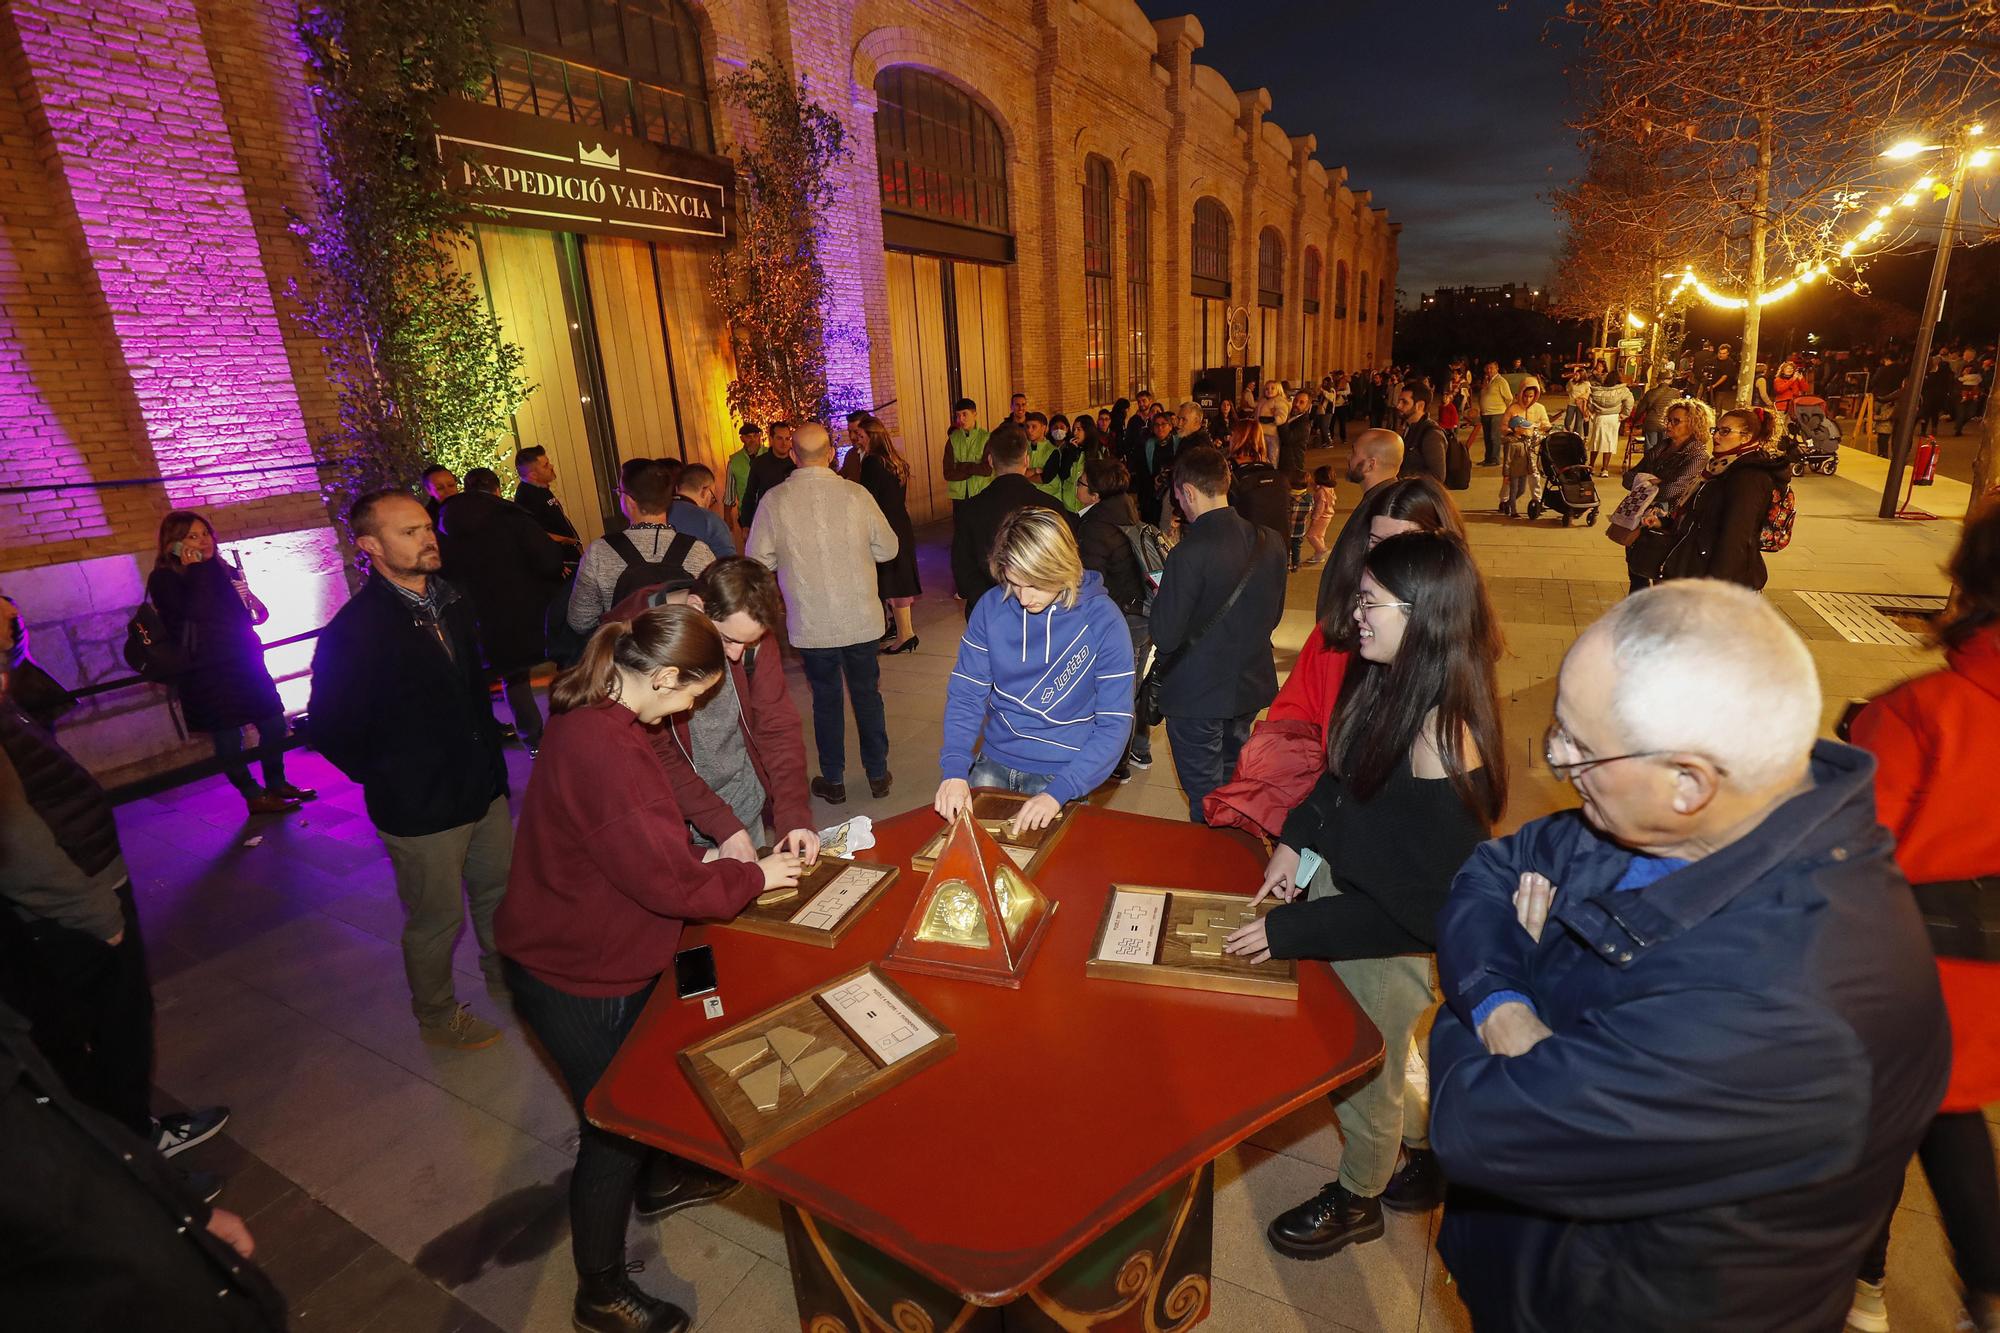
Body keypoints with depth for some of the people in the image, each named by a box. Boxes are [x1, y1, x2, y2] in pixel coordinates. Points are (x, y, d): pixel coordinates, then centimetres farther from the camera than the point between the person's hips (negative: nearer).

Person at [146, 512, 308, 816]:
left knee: (274, 723, 8)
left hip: (243, 662, 6)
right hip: (206, 673, -6)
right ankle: (255, 797, 11)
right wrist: (195, 571, -19)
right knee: (228, 737, 1)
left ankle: (277, 784, 24)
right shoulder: (163, 579, -7)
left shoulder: (222, 568, 11)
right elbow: (197, 611, -24)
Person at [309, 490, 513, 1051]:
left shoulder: (451, 602, 2)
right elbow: (330, 729, -12)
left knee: (500, 890, 22)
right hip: (421, 811, -6)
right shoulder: (354, 630, -19)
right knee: (437, 919, 11)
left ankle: (507, 977, 46)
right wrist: (385, 779, -4)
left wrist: (489, 755, 11)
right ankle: (436, 1016, 35)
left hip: (483, 788, 6)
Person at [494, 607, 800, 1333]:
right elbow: (668, 879, -30)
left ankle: (659, 1181, 56)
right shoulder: (604, 749, -34)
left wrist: (710, 856, -1)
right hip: (579, 980, -9)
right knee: (614, 1129, 12)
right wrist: (753, 876, -15)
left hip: (589, 953, 9)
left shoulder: (596, 719, -2)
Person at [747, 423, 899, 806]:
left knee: (826, 700, 14)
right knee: (868, 695, 15)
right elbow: (888, 548, -1)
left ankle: (833, 781, 24)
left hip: (811, 626, 0)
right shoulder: (856, 494, -9)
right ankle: (878, 774, 25)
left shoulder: (774, 501, -10)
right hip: (861, 619, 1)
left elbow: (758, 561, -4)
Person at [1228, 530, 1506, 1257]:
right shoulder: (1385, 682, -9)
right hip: (1339, 883, 7)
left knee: (1362, 1077, 20)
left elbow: (1417, 907, -28)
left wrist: (1288, 932, -24)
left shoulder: (1443, 737, -33)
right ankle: (1412, 1160, 57)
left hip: (1389, 941, -7)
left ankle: (1357, 1199, 49)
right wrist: (1296, 838, -4)